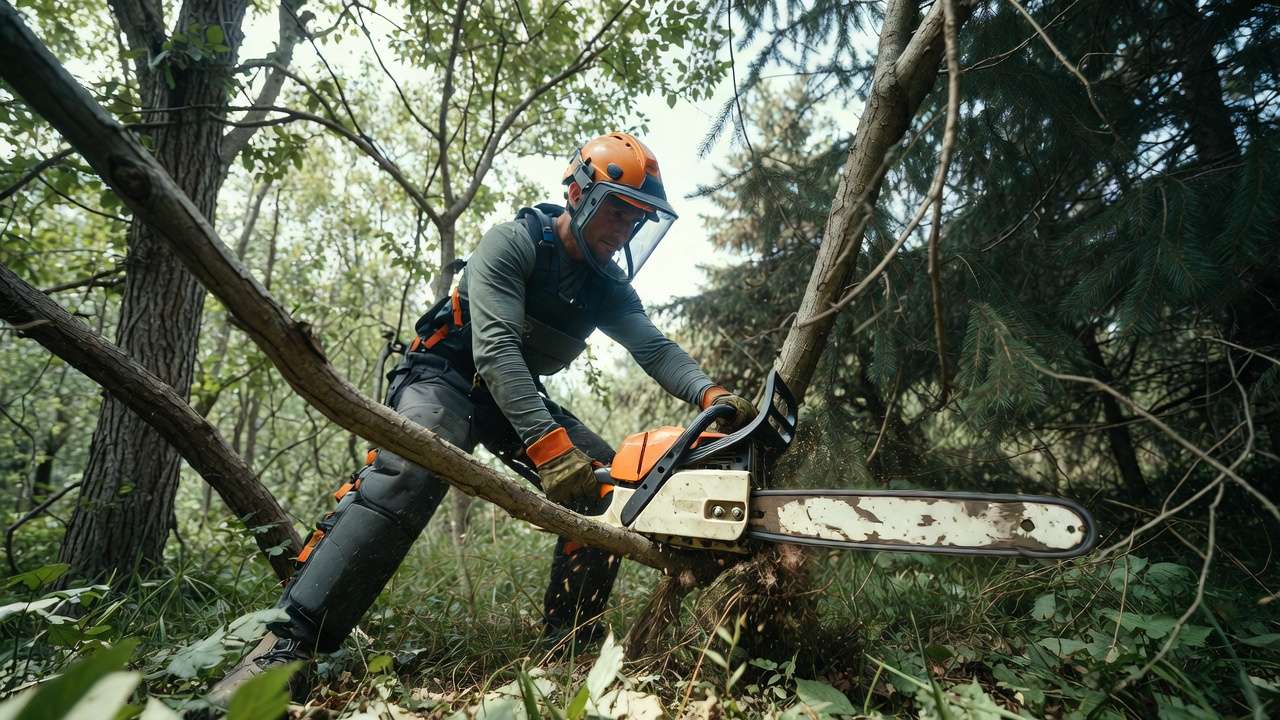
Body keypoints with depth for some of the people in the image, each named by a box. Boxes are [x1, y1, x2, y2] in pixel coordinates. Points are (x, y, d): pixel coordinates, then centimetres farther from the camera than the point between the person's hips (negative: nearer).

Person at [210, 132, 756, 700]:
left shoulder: (608, 286, 1)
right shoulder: (512, 243, -20)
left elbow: (655, 349, -10)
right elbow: (495, 349, -32)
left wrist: (711, 395, -31)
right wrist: (547, 445, -43)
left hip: (521, 395, 7)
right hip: (447, 378, -7)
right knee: (409, 471, -37)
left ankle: (569, 635, 0)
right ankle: (289, 644, -34)